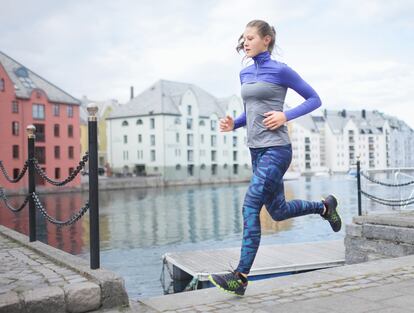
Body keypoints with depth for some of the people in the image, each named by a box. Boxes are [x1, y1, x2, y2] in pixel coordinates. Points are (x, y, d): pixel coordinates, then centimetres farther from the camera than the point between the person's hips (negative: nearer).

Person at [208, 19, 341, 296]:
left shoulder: (280, 70, -6)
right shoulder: (245, 74, 13)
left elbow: (314, 99, -1)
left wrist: (286, 116, -14)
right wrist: (234, 124, 3)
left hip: (276, 150, -8)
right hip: (256, 150, 8)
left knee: (251, 205, -16)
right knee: (278, 211, 15)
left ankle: (241, 277, -12)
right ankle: (324, 206, 41)